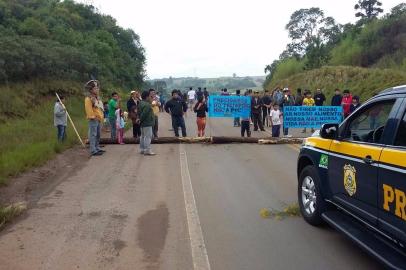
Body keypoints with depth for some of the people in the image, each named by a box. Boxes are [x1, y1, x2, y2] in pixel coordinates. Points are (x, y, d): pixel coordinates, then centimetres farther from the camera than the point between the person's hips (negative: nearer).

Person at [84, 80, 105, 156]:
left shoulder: (97, 98, 21)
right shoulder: (88, 99, -9)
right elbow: (88, 109, -17)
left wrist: (101, 117, 19)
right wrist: (92, 116, -19)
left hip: (99, 119, 10)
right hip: (93, 120, -10)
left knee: (98, 135, 15)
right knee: (93, 135, -10)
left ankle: (97, 148, 25)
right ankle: (93, 151, -10)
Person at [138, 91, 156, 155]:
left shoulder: (141, 103, 12)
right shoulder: (147, 105, -19)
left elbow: (139, 113, 16)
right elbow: (144, 114, -25)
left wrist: (140, 120, 13)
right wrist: (141, 120, -14)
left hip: (143, 123, 11)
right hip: (147, 123, -11)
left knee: (143, 136, 16)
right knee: (148, 136, -7)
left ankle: (142, 149, 23)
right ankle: (147, 150, -7)